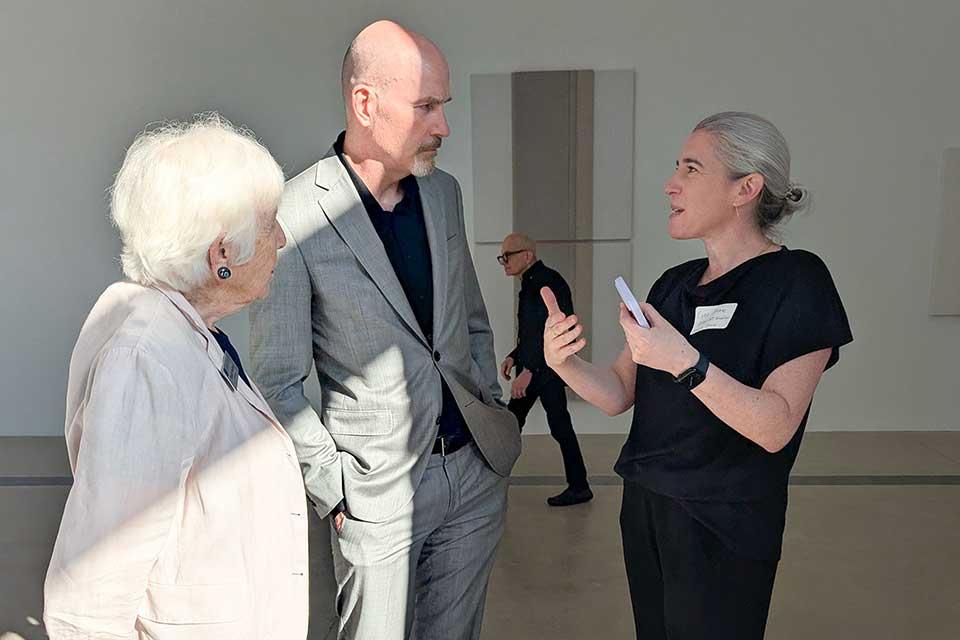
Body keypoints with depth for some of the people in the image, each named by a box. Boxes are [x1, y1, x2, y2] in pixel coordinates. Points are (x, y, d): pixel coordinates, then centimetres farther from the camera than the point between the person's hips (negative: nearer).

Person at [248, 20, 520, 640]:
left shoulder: (443, 190, 4)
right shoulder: (295, 216, -15)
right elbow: (278, 381, -10)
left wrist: (494, 414, 9)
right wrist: (336, 490, -10)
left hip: (478, 468, 6)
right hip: (377, 490, -5)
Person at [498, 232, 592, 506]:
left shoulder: (548, 282, -16)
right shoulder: (529, 284, 14)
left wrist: (528, 370, -24)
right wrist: (514, 357, 9)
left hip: (548, 370, -10)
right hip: (532, 368, 10)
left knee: (559, 426, -2)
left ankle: (579, 487, 10)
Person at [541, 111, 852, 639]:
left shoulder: (795, 281, -13)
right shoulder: (675, 284, 6)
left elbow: (775, 428, -21)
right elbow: (619, 394, 3)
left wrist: (685, 362, -32)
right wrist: (564, 362, -15)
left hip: (724, 530, -6)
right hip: (644, 509, 6)